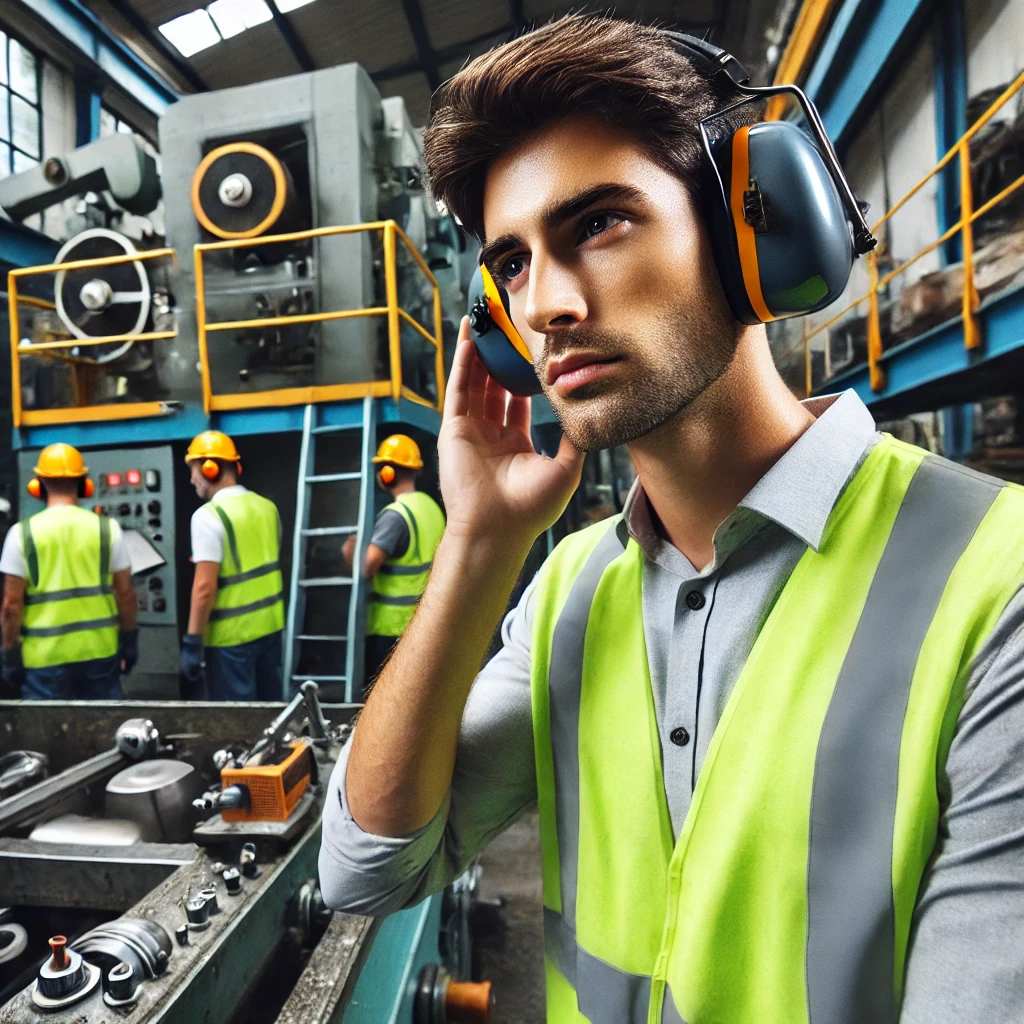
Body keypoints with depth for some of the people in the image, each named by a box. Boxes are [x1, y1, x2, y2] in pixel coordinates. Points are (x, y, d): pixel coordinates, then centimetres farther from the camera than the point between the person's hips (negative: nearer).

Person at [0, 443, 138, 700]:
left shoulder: (22, 533, -5)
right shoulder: (107, 528, -3)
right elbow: (125, 594, -1)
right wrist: (130, 642, 9)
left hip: (44, 657, -1)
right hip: (99, 651, 1)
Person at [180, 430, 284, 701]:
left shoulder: (209, 515, -16)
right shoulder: (267, 506, 5)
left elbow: (205, 586, -20)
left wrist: (193, 641, -14)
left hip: (232, 634, -7)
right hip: (270, 625, 7)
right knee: (269, 705, 17)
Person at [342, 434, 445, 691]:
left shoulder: (395, 514, -19)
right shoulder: (432, 506, 6)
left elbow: (367, 568, -26)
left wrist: (350, 554, -7)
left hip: (392, 624, -8)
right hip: (424, 619, 8)